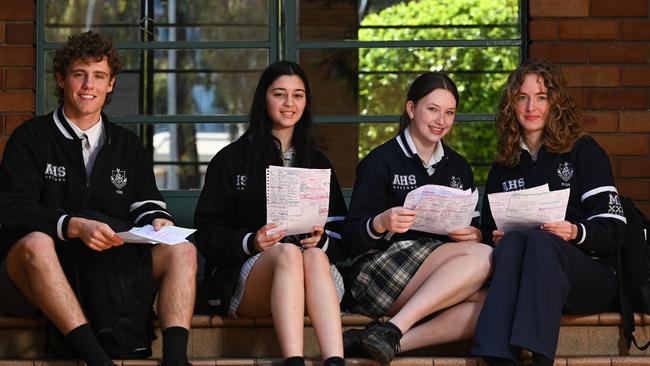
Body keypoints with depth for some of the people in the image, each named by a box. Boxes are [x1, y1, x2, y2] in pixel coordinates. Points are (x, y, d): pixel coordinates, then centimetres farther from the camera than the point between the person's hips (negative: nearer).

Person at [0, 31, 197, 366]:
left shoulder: (127, 145, 18)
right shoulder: (31, 138, 3)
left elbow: (146, 202, 13)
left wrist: (156, 219, -14)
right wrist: (74, 226, -28)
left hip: (108, 275, 4)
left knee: (182, 250, -13)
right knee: (36, 243, -37)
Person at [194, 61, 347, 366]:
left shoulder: (317, 163, 24)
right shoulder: (232, 159, 14)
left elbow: (338, 230, 18)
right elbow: (208, 232, 7)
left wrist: (321, 240, -7)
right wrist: (250, 242, -13)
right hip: (240, 273, -2)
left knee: (315, 256, -36)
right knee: (287, 253, -37)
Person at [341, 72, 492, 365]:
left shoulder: (458, 167, 21)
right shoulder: (380, 162, 3)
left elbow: (474, 226, 22)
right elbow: (351, 241, -2)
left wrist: (474, 235, -2)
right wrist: (380, 224, -24)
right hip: (378, 272, -5)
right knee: (482, 257, -28)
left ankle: (392, 341, -33)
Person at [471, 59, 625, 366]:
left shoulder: (584, 152, 8)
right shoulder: (503, 166, 20)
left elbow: (612, 228, 1)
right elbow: (489, 228, 22)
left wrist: (577, 233, -20)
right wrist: (496, 238, -2)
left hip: (589, 277, -2)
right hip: (522, 280, 2)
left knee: (541, 240, -34)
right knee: (512, 241, -31)